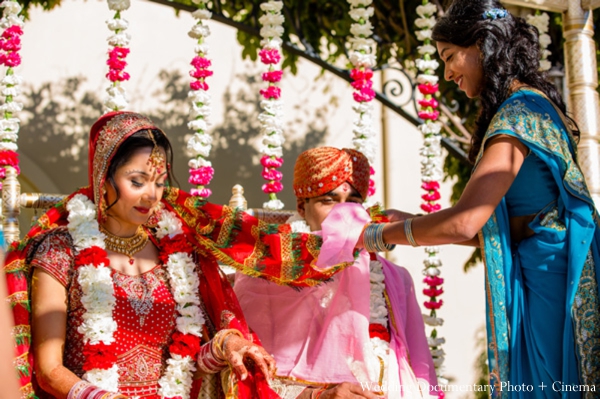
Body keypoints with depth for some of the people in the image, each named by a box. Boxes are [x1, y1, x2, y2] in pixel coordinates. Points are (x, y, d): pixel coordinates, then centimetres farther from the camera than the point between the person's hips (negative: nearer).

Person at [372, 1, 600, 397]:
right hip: (537, 278, 9)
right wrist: (414, 224, 13)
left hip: (548, 282, -9)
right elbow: (491, 227, 17)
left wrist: (383, 234, -8)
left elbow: (464, 223, -22)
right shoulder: (532, 105, 16)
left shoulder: (518, 112, -14)